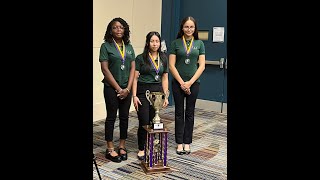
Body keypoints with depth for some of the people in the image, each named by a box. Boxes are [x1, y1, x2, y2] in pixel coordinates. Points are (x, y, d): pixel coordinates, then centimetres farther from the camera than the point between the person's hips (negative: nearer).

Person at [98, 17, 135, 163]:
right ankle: (110, 149, 12)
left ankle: (122, 146, 21)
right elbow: (105, 69, -10)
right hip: (111, 88, -4)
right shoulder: (106, 46, -4)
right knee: (111, 117, 3)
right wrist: (118, 88, -11)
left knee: (124, 117, 9)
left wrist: (127, 88, -4)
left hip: (126, 89, 4)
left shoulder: (129, 47, 9)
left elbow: (132, 68, 6)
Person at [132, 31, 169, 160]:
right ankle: (141, 149, 12)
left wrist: (166, 96, 6)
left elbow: (165, 78, 11)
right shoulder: (140, 58, -3)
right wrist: (134, 96, -11)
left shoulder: (163, 58, 9)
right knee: (144, 122, -4)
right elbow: (135, 78, -5)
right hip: (143, 91, -3)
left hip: (157, 91, 4)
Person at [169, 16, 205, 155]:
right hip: (178, 83, -1)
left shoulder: (199, 43, 3)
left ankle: (187, 142, 19)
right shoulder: (175, 43, 0)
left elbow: (201, 66, -1)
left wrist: (190, 82, -9)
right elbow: (171, 65, -4)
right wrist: (182, 83, -9)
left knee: (190, 113, 8)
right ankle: (179, 143, 16)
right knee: (179, 113, 6)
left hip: (194, 83, 1)